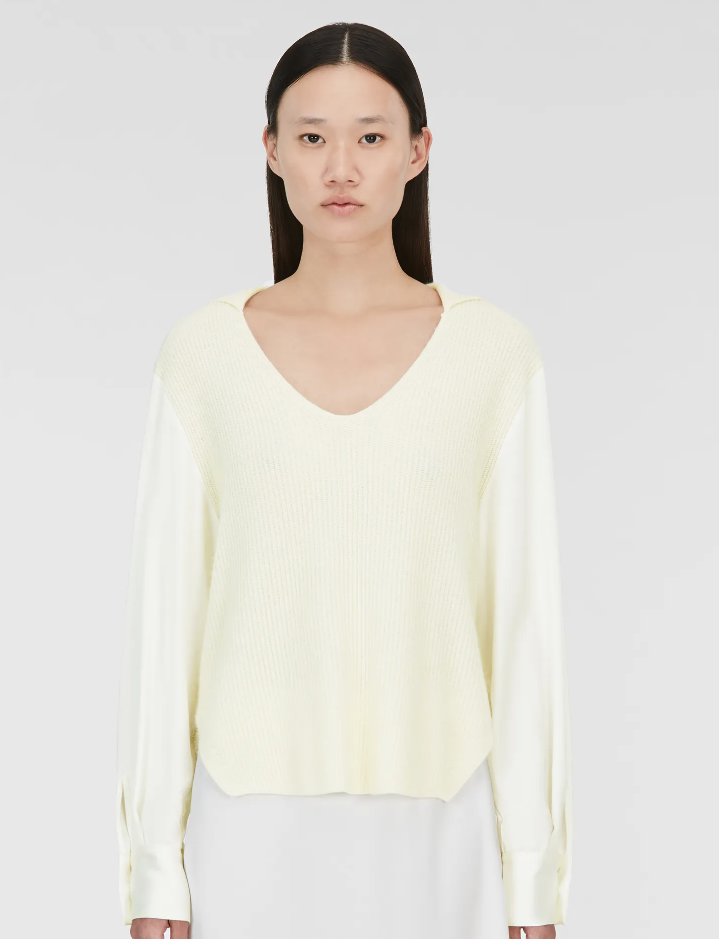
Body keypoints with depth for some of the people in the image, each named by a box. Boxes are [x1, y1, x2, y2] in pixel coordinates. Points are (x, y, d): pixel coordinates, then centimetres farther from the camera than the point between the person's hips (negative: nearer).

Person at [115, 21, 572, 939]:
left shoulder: (493, 352, -1)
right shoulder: (203, 353, 0)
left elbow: (525, 615, 0)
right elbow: (162, 615, 1)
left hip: (435, 834, 0)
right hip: (256, 835, 1)